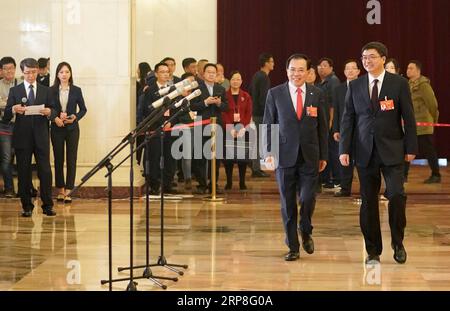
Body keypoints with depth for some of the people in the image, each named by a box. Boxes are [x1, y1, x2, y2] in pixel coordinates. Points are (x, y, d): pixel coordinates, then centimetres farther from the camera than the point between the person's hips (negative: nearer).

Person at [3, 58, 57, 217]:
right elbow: (6, 116, 0)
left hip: (41, 137, 0)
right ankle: (27, 206, 11)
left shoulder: (45, 91, 11)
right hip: (22, 137, 0)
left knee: (45, 171, -4)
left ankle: (47, 205, 3)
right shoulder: (15, 91, 6)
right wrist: (13, 109, -22)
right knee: (24, 172, 3)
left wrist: (49, 112, -18)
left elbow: (54, 112, 6)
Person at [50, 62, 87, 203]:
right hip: (57, 128, 0)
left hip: (72, 128, 0)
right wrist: (55, 118, -14)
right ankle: (60, 190, 15)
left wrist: (75, 117, -10)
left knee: (71, 159, -4)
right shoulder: (51, 90, 1)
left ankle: (68, 191, -2)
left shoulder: (76, 90, 2)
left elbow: (83, 109, 7)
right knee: (58, 159, 5)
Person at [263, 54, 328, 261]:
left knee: (308, 199, -5)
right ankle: (293, 247, 15)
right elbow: (268, 125, 3)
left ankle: (306, 232, 25)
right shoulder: (275, 94, 1)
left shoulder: (317, 95, 4)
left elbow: (322, 126, 8)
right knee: (288, 204, 4)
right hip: (285, 155, 0)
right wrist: (269, 151, -6)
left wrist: (324, 155, 6)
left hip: (310, 156, 0)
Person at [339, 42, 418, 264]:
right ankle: (373, 251, 15)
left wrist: (411, 148, -2)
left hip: (392, 150, -2)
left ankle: (397, 243, 9)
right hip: (365, 152, 2)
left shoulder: (399, 83, 0)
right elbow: (348, 119, 6)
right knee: (368, 202, 5)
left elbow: (408, 117, 1)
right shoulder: (355, 86, 6)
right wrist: (344, 149, -1)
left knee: (396, 195, -12)